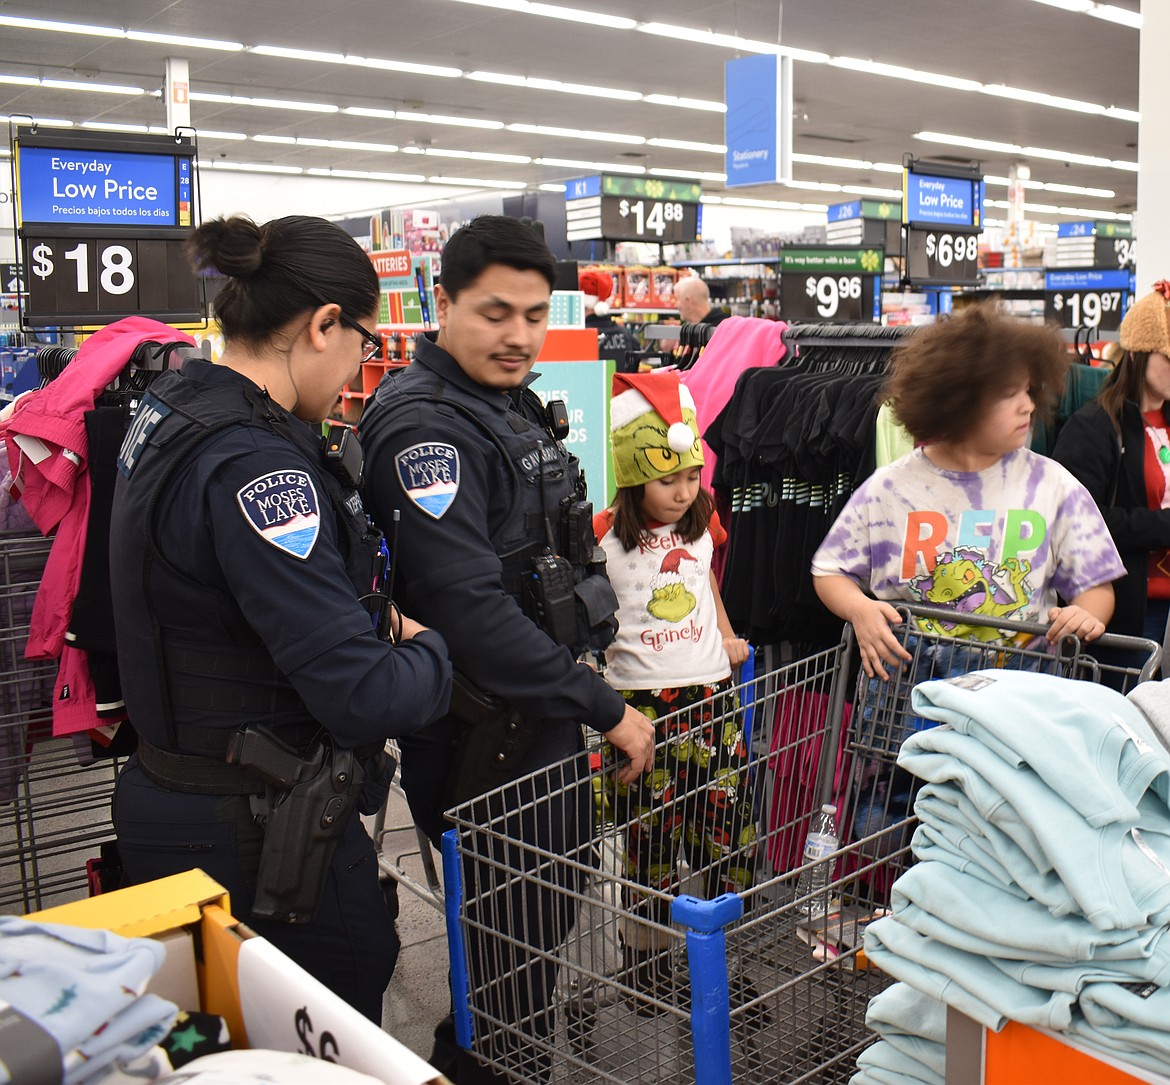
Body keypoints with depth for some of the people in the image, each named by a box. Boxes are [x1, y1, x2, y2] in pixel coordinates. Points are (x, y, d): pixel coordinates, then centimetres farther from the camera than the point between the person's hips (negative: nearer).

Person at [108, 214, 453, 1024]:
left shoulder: (173, 411, 5)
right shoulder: (254, 465, -25)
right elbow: (365, 697, -27)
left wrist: (368, 617, 7)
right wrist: (430, 652, -7)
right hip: (260, 837, -10)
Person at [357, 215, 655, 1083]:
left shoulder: (510, 402, 11)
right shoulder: (426, 425, -20)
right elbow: (470, 606, -29)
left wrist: (580, 693, 19)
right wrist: (602, 709, -23)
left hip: (540, 717, 10)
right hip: (487, 744, -10)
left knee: (546, 919, 21)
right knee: (518, 949, 3)